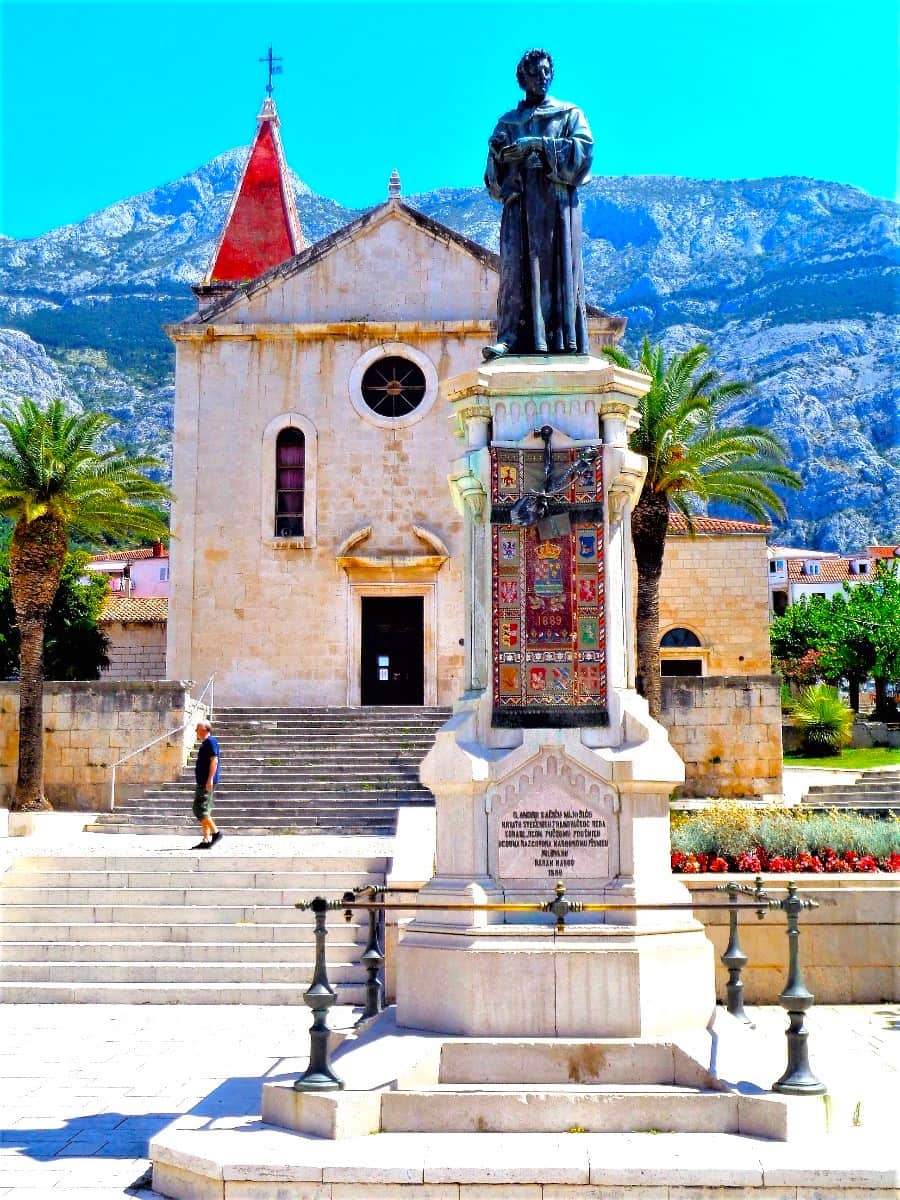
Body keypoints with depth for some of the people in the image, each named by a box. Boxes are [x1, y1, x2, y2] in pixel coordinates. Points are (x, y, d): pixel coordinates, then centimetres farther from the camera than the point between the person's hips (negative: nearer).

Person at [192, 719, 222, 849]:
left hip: (206, 783, -10)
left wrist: (210, 779, -25)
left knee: (199, 809, -12)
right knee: (203, 811, 8)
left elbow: (214, 760, -20)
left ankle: (216, 832, -9)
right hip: (203, 783, 10)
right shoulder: (205, 743, 19)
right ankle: (206, 840, 8)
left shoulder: (210, 742, -11)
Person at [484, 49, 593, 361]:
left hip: (557, 199, -2)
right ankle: (509, 336, -20)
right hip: (519, 200, 2)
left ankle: (564, 340, -15)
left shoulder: (569, 114, 16)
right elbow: (494, 164, 14)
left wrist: (539, 144, -9)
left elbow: (584, 149, -2)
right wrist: (500, 150, -10)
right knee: (515, 266, -12)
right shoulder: (508, 121, 23)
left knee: (558, 264, -10)